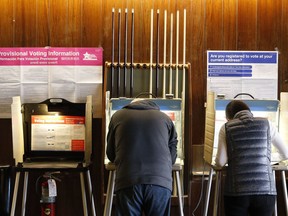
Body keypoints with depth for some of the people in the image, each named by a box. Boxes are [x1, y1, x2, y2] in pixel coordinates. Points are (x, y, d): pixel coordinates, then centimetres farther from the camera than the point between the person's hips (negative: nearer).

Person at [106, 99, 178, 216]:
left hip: (127, 183, 0)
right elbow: (172, 156, 18)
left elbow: (111, 154, 23)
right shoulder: (165, 118, 18)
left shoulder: (118, 116, 17)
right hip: (161, 183, 1)